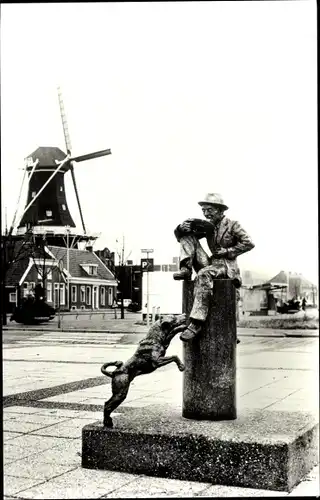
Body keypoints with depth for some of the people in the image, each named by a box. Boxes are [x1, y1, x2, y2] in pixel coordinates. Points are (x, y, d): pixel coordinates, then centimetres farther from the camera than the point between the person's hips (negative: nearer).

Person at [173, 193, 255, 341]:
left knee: (203, 275, -40)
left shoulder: (231, 225, 0)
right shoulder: (208, 226, 14)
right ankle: (186, 269, -22)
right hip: (210, 263, 6)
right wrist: (181, 228, -14)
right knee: (187, 236, -2)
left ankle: (196, 323, -45)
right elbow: (180, 237, 10)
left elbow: (248, 243, -9)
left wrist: (227, 251, -13)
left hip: (227, 265, -6)